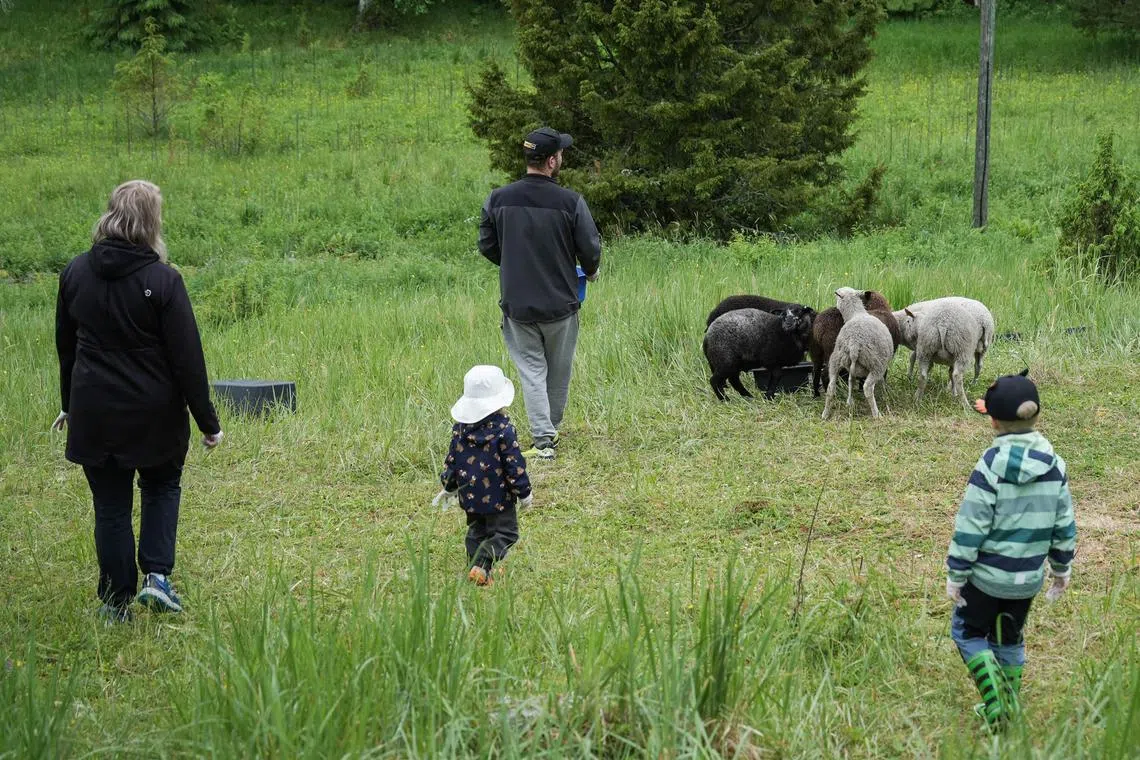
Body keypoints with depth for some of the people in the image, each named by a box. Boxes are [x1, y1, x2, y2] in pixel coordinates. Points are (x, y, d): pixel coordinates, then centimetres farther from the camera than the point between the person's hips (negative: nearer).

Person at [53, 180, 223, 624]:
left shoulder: (77, 272, -2)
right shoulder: (162, 280, -15)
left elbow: (65, 345, 10)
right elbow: (187, 358, -13)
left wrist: (69, 403, 23)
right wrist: (208, 422, -5)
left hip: (94, 415, 2)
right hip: (155, 415, -2)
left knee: (110, 507, 12)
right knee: (162, 488, 21)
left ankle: (117, 603, 16)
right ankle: (157, 576, 5)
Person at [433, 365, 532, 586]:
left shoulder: (461, 429, -2)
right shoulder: (504, 431, -17)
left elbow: (451, 461, 6)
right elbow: (514, 464, -14)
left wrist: (449, 487, 21)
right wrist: (524, 492, -2)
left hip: (470, 495, 5)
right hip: (498, 496, -5)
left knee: (476, 532, 19)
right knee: (504, 533, 2)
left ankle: (477, 567, 17)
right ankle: (481, 567, -14)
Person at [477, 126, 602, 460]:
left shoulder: (498, 199, -6)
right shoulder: (570, 202, -14)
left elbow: (486, 245, 5)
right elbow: (591, 249, -8)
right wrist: (590, 272, 15)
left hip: (517, 304, 1)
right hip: (560, 303, -1)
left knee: (531, 370, 7)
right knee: (559, 370, 17)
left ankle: (542, 440, -3)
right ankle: (551, 429, 31)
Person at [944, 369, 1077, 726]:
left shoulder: (991, 466, -20)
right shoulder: (1054, 465, -4)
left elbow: (970, 527, -17)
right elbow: (1064, 525, 4)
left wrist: (956, 574, -8)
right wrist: (1062, 568, 17)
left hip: (988, 575, -5)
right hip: (1030, 577, 5)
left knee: (967, 631, 14)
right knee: (1009, 639, 23)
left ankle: (995, 704, -1)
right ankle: (1008, 710, 31)